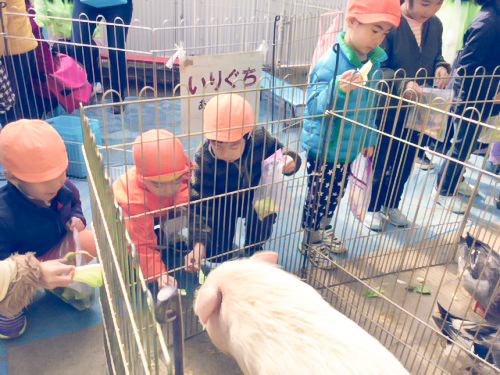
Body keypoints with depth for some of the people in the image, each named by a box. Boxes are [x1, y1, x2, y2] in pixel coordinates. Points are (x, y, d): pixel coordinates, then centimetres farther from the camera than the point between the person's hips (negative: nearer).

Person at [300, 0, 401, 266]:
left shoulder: (374, 60, 2)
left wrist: (369, 138, 20)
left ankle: (321, 232, 44)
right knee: (319, 196, 8)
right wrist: (338, 90, -45)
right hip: (323, 147, -7)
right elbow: (313, 105, -28)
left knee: (336, 193, 22)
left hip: (348, 146, 8)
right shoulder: (331, 62, -23)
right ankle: (309, 241, 30)